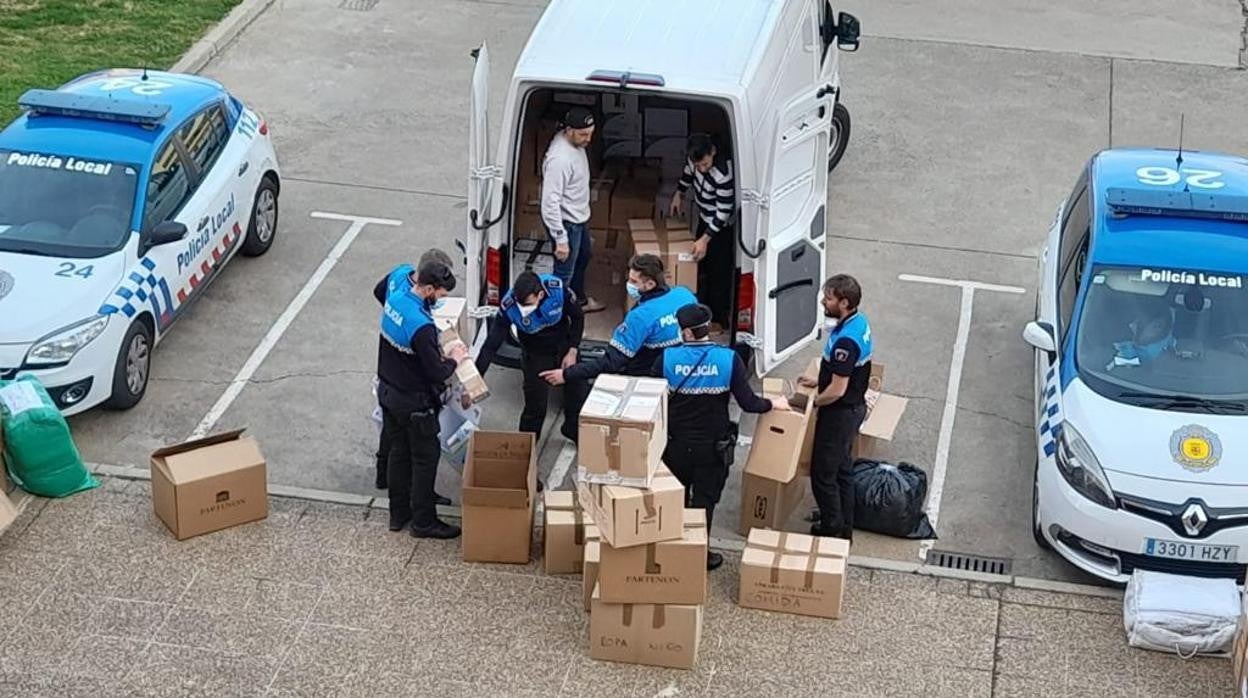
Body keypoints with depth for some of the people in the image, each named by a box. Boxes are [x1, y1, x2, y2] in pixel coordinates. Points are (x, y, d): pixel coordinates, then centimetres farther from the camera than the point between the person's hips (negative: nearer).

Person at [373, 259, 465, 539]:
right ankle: (423, 522, 19)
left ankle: (398, 514, 32)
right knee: (425, 458, 9)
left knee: (398, 451, 20)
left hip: (387, 390, 8)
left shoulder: (398, 279, -10)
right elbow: (436, 373, -27)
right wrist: (454, 360, -8)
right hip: (413, 401, -8)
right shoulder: (422, 326, -34)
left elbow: (379, 290, 17)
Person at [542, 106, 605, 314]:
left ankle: (579, 300, 51)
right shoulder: (559, 158, -35)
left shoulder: (576, 143, -5)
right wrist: (560, 239, -31)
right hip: (566, 222, -10)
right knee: (564, 272, 4)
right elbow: (550, 202, -33)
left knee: (584, 256, 29)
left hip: (580, 217, 10)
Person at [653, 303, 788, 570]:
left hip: (676, 445, 1)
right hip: (712, 446, -1)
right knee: (704, 501, 14)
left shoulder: (668, 358, -14)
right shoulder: (729, 359, -15)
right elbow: (748, 402, -14)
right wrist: (773, 404, 6)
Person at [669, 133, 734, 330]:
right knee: (700, 264, 20)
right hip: (704, 218, 8)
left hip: (721, 227, -8)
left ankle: (719, 319, 16)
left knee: (718, 271, 2)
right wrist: (679, 193, 14)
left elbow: (723, 213, -30)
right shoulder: (695, 156, -16)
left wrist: (705, 239, -29)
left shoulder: (723, 174, -37)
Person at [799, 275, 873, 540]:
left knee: (823, 473, 4)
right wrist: (819, 381, 14)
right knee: (842, 469, 20)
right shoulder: (860, 323, 1)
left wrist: (811, 403, -11)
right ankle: (844, 528, 31)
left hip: (840, 413, -10)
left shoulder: (845, 341, -30)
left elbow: (837, 390, -27)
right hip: (855, 406, 10)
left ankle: (832, 530, 14)